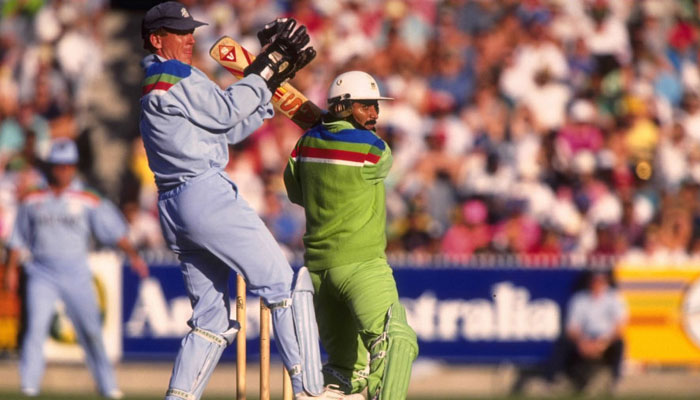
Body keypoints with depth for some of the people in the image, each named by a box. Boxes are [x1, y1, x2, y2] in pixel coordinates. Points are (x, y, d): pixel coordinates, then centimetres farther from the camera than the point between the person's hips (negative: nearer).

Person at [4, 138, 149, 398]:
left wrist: (133, 255, -11)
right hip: (42, 275, 0)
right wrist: (11, 268, 7)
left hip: (76, 276, 0)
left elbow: (114, 231, -1)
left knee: (90, 331, 1)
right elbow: (18, 238, 13)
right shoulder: (33, 201, 8)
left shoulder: (88, 202, 3)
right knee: (36, 326, -14)